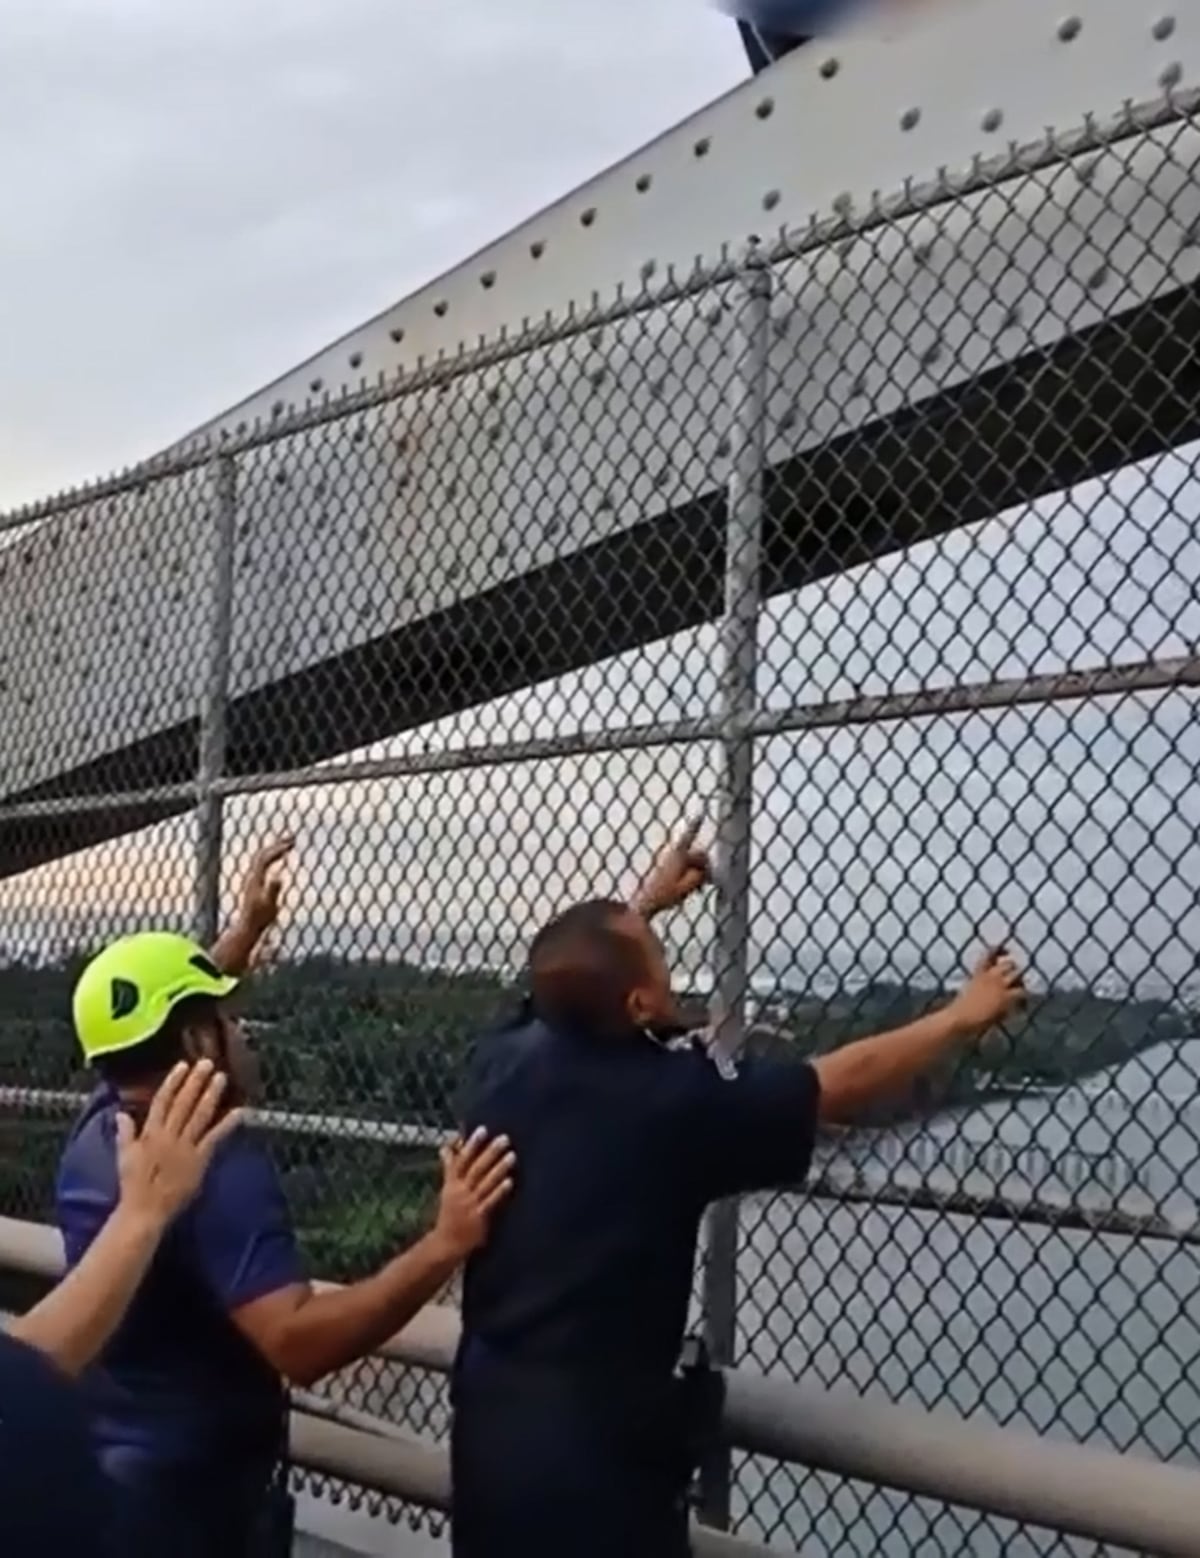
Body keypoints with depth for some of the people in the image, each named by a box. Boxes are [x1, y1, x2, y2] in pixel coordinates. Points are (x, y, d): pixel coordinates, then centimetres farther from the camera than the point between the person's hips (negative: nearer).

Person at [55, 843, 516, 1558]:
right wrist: (445, 1245, -42)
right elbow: (297, 1343, -38)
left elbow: (158, 1020, 21)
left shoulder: (99, 1128, -1)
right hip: (188, 1489, -8)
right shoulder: (221, 1165, -27)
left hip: (102, 1465, 8)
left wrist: (247, 929, 26)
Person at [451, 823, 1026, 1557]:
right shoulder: (673, 1093, -20)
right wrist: (964, 1016, 6)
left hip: (487, 1416, 7)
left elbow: (569, 981, 19)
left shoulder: (503, 1062, -5)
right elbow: (845, 1081, -9)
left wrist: (643, 904, 32)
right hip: (595, 1437, -6)